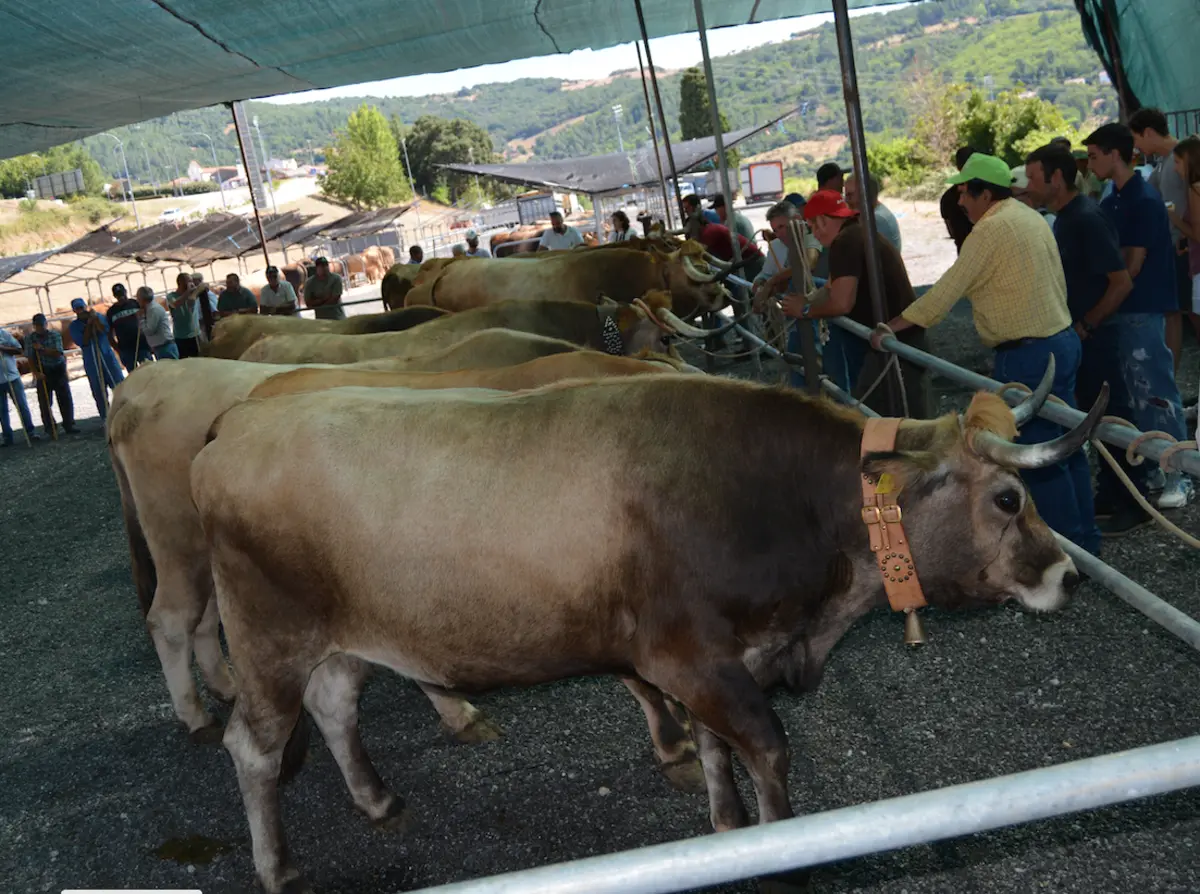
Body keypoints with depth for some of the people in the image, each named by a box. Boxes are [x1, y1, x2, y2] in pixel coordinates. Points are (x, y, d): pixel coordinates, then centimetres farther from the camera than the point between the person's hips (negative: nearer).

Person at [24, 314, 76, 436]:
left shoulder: (55, 335, -3)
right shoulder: (30, 338, -2)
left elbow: (57, 353, -13)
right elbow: (30, 358, -5)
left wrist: (42, 349, -22)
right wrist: (36, 372, -15)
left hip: (58, 369, 0)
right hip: (43, 372, 0)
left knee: (65, 398, -3)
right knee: (44, 401, -1)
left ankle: (69, 425, 4)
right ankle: (49, 426, 11)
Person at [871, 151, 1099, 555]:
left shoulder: (991, 228, -15)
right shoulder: (1030, 217, 12)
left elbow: (948, 289, -15)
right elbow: (1059, 282, 14)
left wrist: (892, 326, -8)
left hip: (1028, 355, -10)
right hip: (1062, 340, 10)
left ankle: (1069, 548, 5)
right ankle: (1085, 540, 24)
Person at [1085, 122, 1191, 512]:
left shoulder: (1144, 200, -15)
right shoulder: (1112, 201, 10)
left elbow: (1132, 265, -16)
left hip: (1142, 308, -9)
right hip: (1122, 308, 9)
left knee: (1155, 392, -5)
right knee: (1137, 392, 14)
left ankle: (1178, 476, 1)